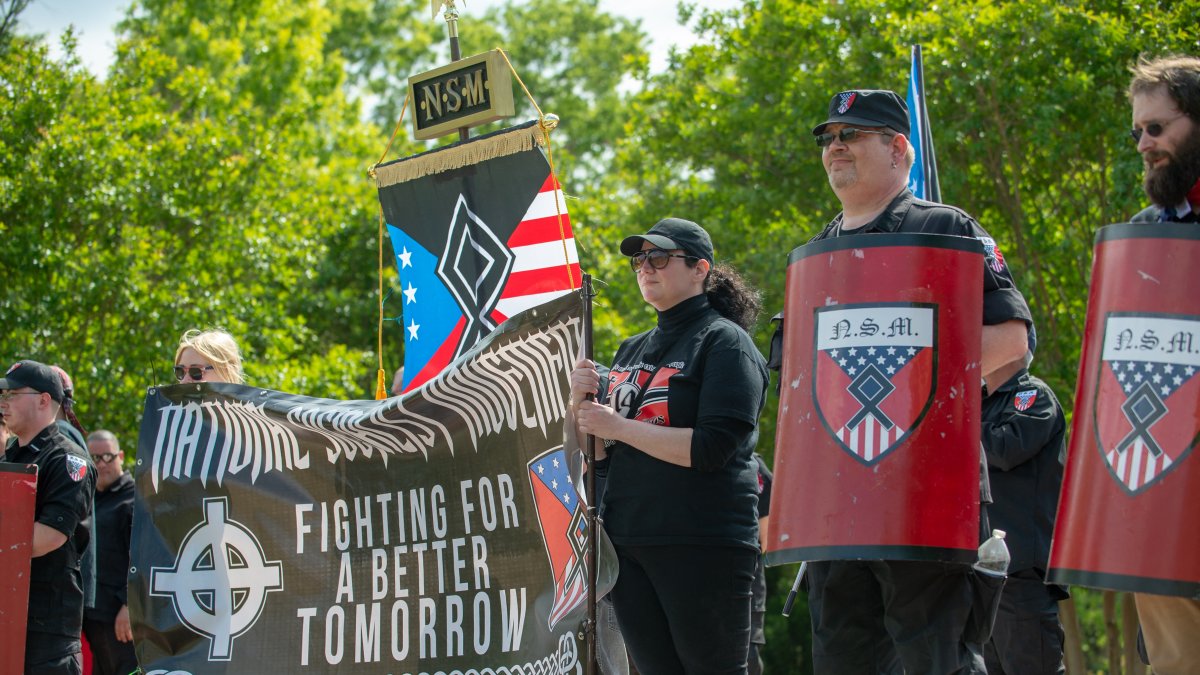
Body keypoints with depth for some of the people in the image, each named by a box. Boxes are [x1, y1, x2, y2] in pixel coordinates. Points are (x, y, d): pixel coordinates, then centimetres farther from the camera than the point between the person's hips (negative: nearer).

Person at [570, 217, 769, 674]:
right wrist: (582, 404, -3)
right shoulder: (631, 352, 17)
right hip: (627, 542, 7)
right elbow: (599, 457, 17)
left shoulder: (724, 342, -5)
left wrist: (617, 426, -14)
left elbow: (712, 447, -17)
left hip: (702, 547, -7)